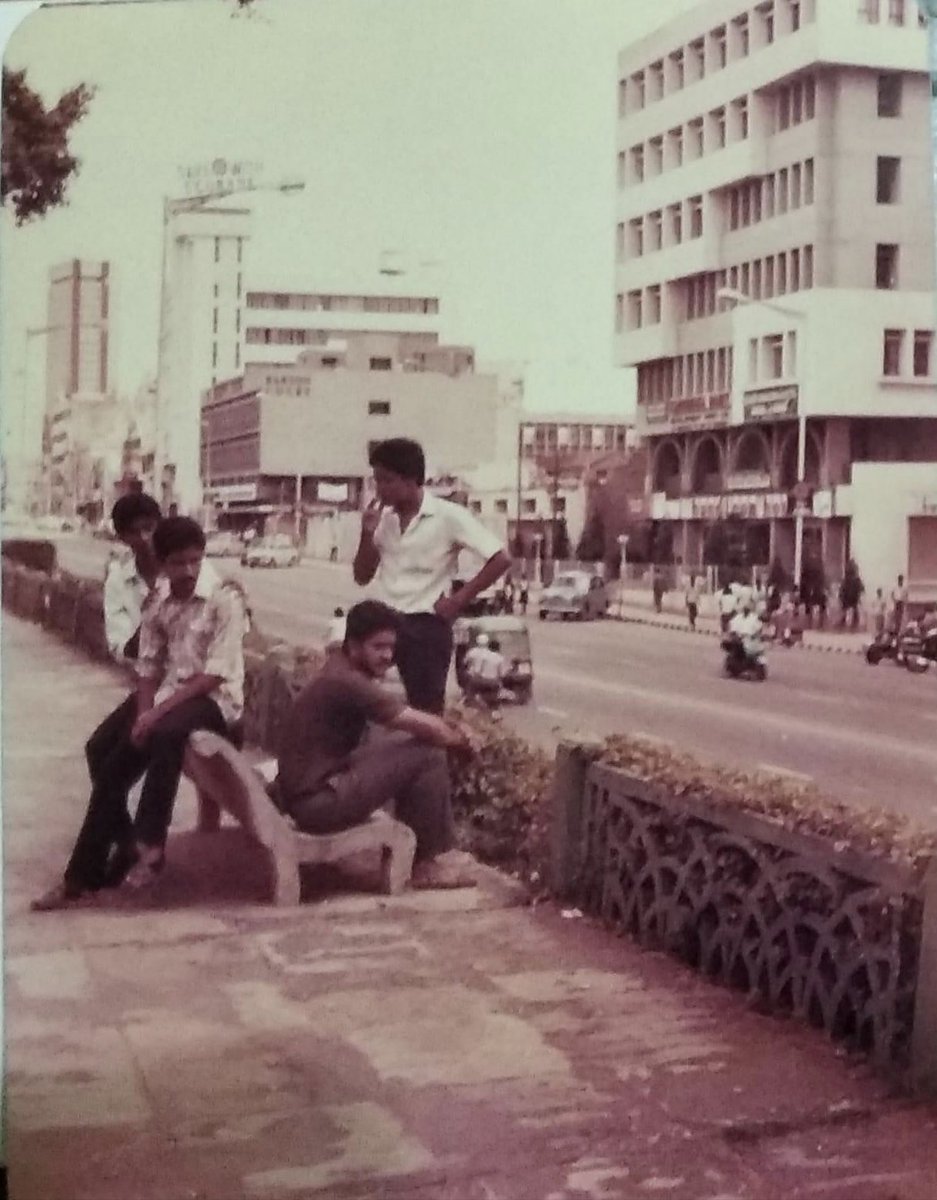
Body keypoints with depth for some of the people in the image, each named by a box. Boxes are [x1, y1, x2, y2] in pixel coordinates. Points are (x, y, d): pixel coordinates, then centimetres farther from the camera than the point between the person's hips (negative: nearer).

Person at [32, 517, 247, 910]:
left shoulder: (224, 598, -14)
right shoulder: (158, 599, 4)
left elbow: (215, 673, -17)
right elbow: (148, 665, 4)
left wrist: (158, 712, -22)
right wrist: (143, 714, -13)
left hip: (214, 697, -6)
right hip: (169, 693, 6)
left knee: (165, 734, -37)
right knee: (111, 769, -6)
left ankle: (148, 842, -26)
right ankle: (86, 874, 4)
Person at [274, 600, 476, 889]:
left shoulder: (342, 673, 10)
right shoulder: (346, 682, -20)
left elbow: (406, 717, 16)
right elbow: (424, 726, -19)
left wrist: (446, 731, 0)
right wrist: (456, 738, 1)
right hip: (319, 803, -10)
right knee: (428, 756, -10)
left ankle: (412, 849, 19)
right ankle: (431, 863, 3)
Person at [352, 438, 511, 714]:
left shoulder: (447, 516, -10)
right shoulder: (381, 516, 6)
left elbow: (500, 559, -11)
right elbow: (362, 577, 11)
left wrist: (458, 600, -9)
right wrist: (368, 534, -6)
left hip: (427, 625, -5)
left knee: (426, 711, -1)